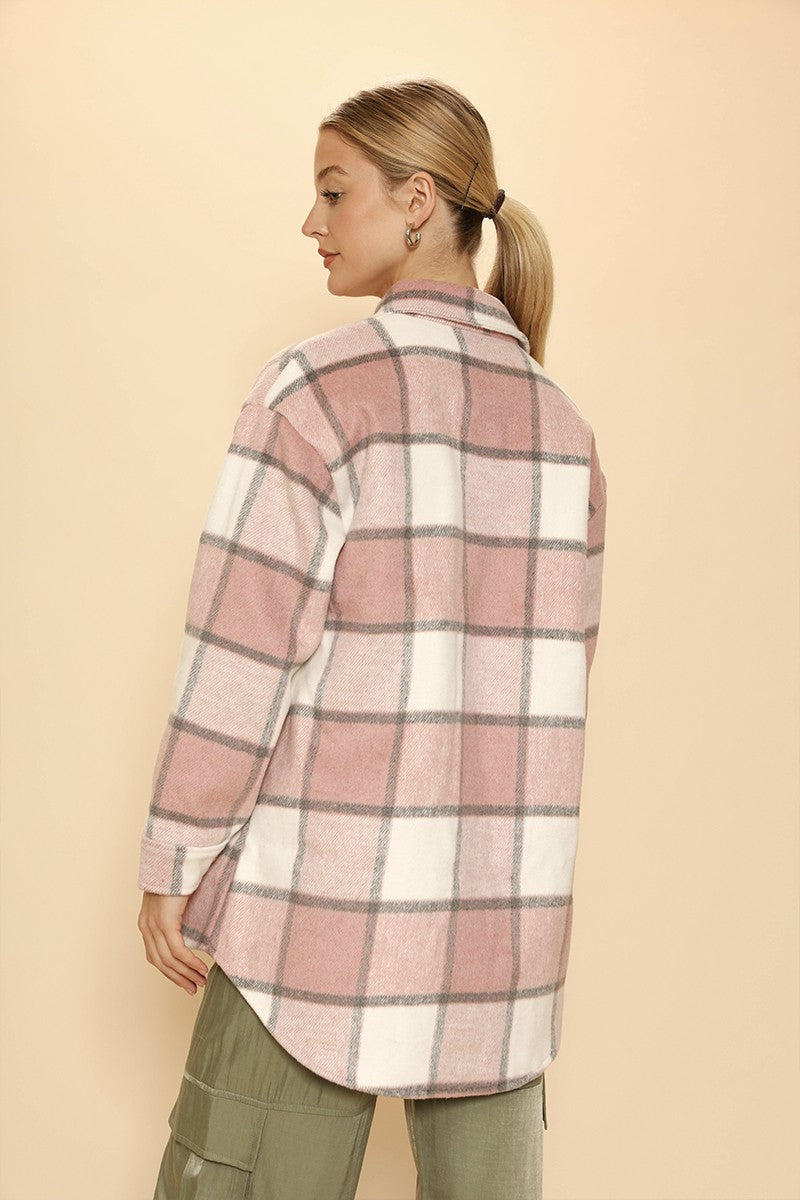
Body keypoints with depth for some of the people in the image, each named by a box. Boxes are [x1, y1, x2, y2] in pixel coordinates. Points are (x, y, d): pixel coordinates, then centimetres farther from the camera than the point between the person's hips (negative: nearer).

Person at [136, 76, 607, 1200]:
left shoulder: (323, 388, -11)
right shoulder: (562, 423, 7)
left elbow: (240, 654, -13)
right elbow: (557, 676, 10)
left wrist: (172, 865, -3)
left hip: (327, 909, -5)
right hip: (506, 927, 6)